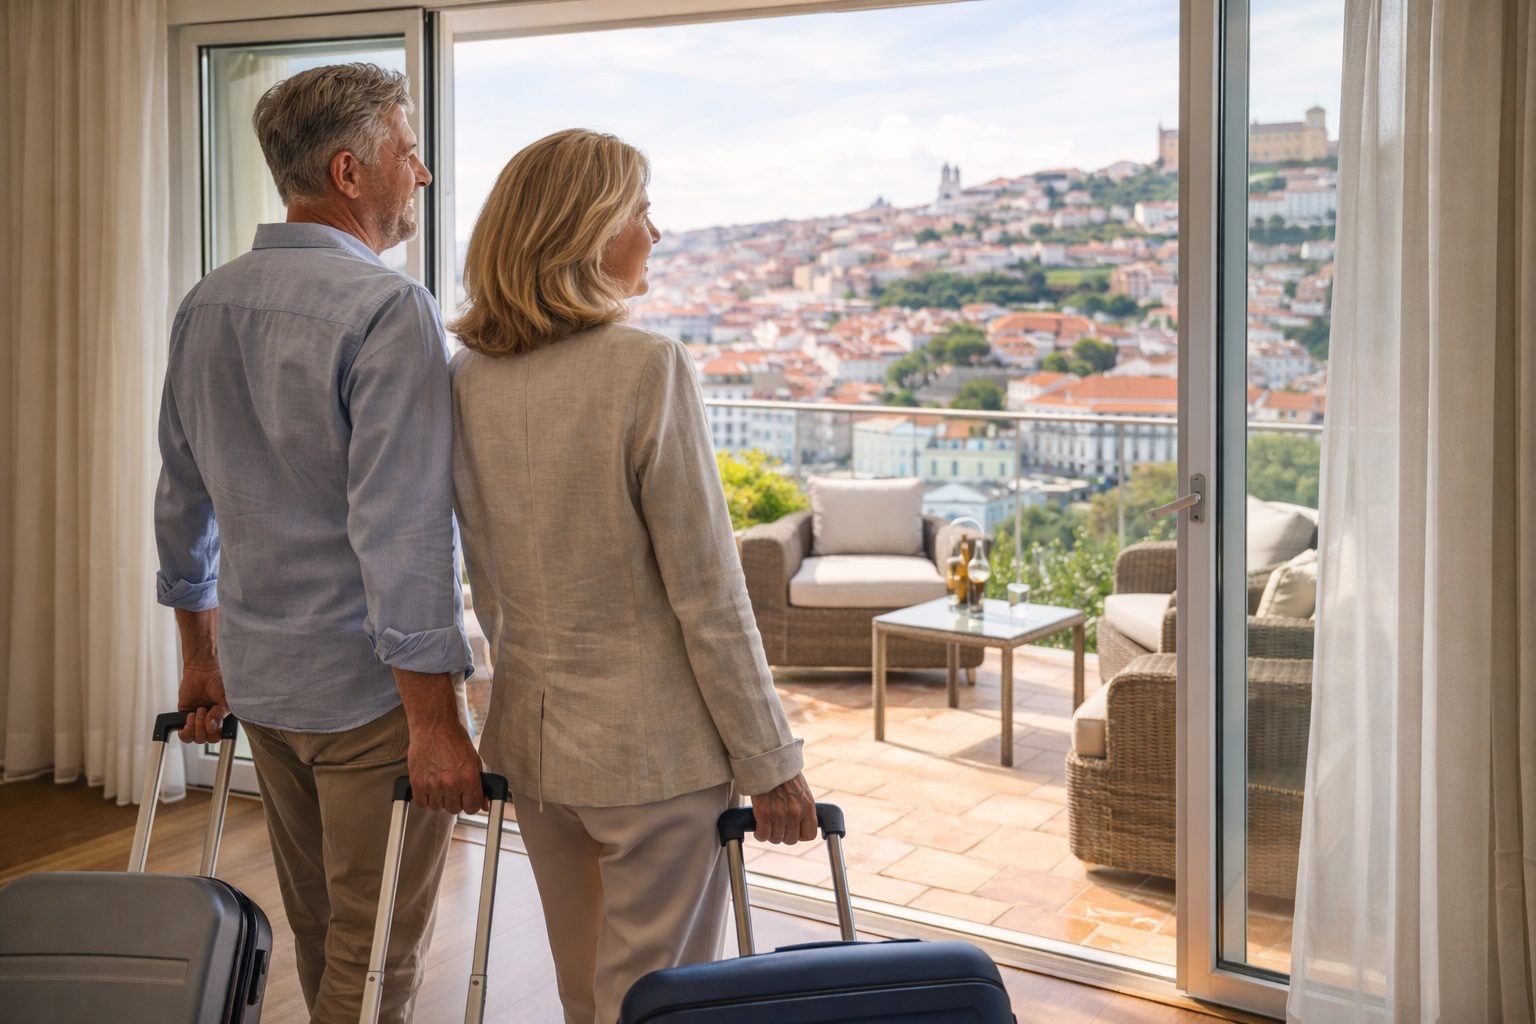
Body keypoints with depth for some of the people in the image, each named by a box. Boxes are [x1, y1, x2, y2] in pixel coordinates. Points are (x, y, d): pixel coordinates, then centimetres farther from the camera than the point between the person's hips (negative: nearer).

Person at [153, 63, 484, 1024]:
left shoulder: (205, 305, 7)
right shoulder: (387, 309, -18)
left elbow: (183, 498, 14)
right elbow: (400, 531, -24)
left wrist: (203, 651, 23)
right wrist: (436, 722, -21)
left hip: (260, 678, 8)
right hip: (368, 688, -8)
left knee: (317, 932, 21)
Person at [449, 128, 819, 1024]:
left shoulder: (469, 376, 2)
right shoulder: (649, 367, -18)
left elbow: (487, 582, 10)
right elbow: (707, 594, -17)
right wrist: (769, 762, -8)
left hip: (533, 737, 7)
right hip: (655, 745, -6)